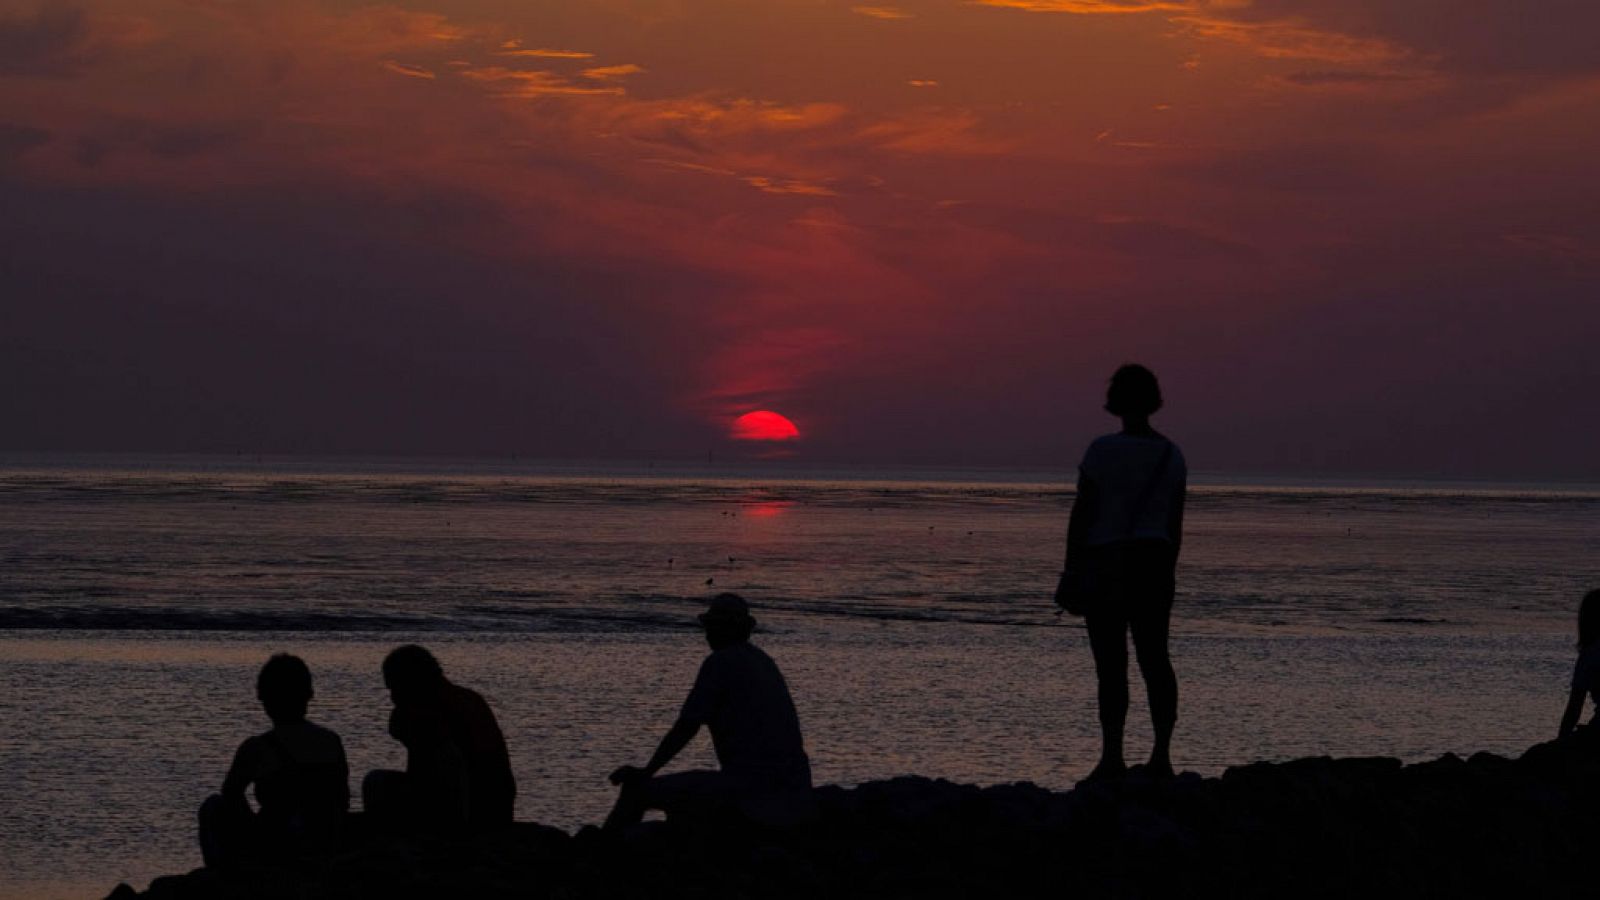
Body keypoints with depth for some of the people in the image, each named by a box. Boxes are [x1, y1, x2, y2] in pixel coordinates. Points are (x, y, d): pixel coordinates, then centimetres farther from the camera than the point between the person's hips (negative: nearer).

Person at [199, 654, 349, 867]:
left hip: (274, 853, -5)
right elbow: (343, 804, 8)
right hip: (326, 852, 5)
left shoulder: (257, 748, -15)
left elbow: (230, 792, 4)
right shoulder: (333, 742, -3)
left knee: (213, 806, 23)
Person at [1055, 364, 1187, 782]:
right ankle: (1162, 752, 2)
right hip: (1154, 561, 4)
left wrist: (1070, 570, -5)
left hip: (1105, 563, -4)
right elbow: (1175, 525, 8)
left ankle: (1112, 756, -6)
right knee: (1155, 658, 8)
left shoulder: (1103, 450, -11)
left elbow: (1081, 513, -11)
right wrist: (1167, 574, 16)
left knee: (1111, 664, -3)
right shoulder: (1171, 455, 4)